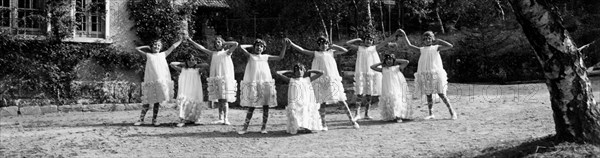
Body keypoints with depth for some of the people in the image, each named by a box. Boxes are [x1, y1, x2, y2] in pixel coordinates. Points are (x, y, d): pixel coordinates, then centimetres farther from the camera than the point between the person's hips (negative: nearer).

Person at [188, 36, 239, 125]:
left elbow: (236, 44, -6)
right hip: (216, 78, 4)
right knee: (218, 100, 4)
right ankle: (220, 118, 9)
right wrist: (191, 41, 15)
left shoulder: (227, 53, 8)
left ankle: (225, 119, -6)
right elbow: (201, 48, 17)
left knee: (224, 100, -8)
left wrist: (224, 43, 3)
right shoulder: (213, 54, 17)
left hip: (225, 78, -3)